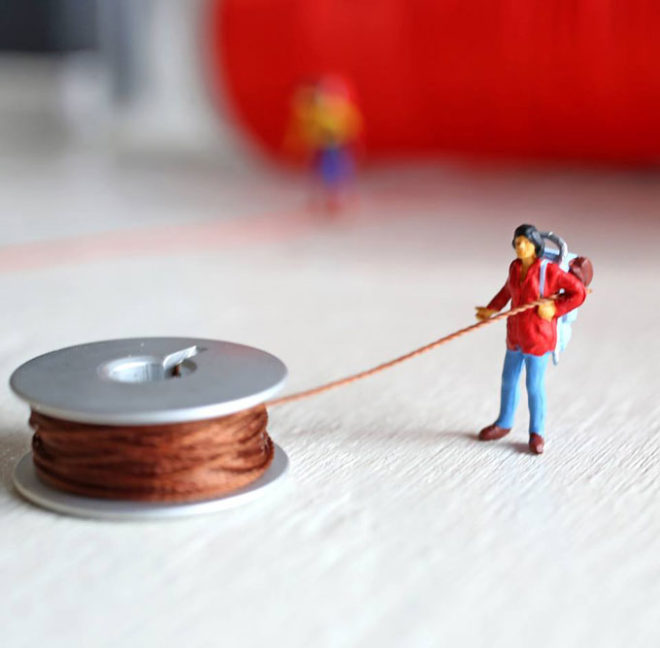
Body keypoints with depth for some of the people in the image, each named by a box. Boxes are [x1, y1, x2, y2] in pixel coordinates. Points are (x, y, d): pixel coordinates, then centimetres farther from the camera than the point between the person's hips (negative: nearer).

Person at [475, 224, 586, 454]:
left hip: (538, 337, -6)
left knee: (534, 385, 2)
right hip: (516, 334, 6)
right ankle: (504, 424, 38)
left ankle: (537, 432, 21)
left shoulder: (549, 270, -20)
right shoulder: (516, 266, -2)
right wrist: (491, 310, 6)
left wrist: (555, 310, -20)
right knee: (509, 379, 18)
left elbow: (579, 292, -13)